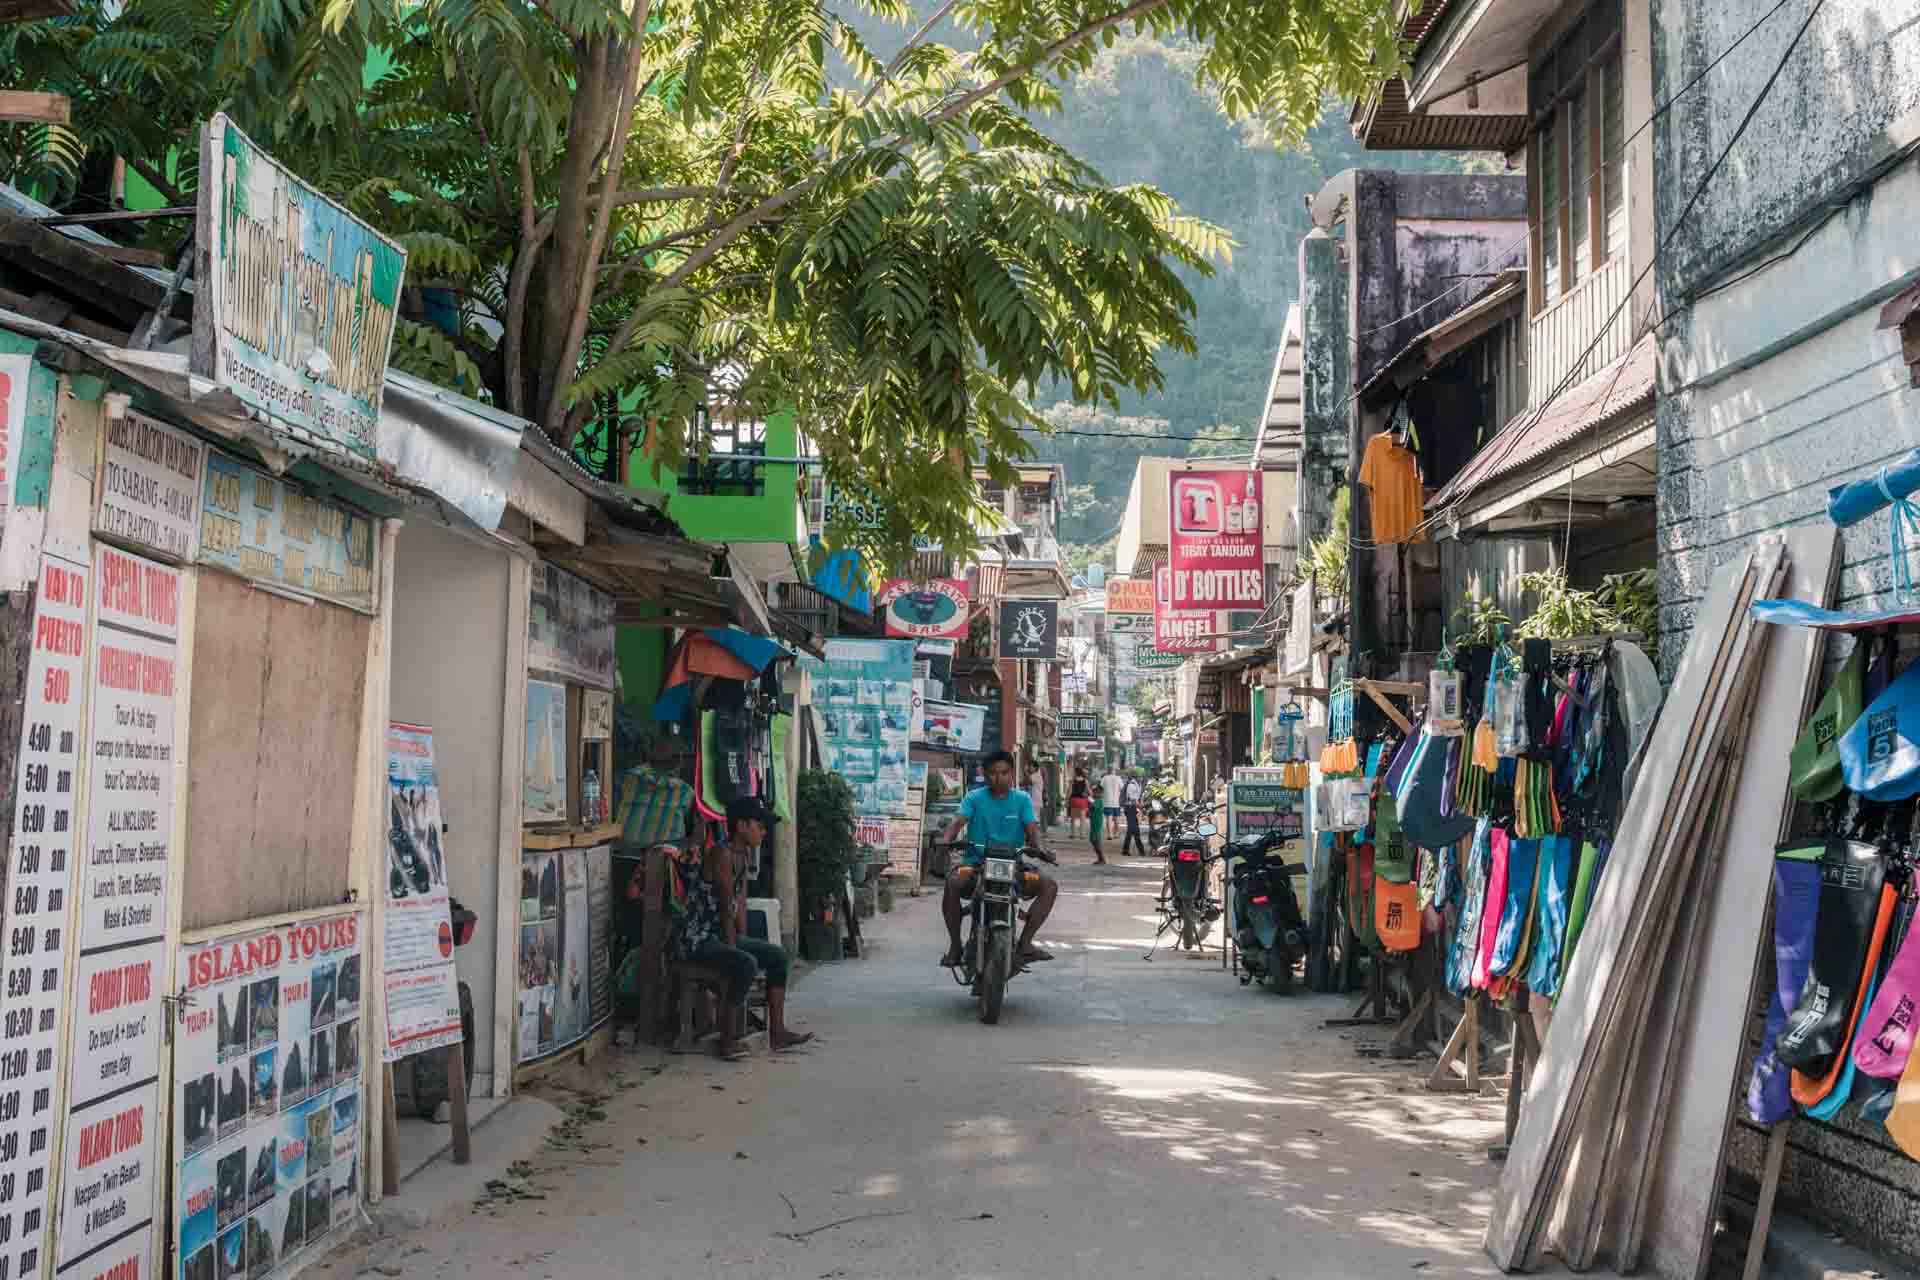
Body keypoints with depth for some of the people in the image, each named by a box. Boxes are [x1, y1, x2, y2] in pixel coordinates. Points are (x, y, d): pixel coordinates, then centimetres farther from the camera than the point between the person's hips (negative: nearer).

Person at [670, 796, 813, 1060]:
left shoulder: (745, 854, 9)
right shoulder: (722, 854, -20)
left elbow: (741, 902, 9)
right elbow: (726, 907, -19)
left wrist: (742, 941, 2)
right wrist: (733, 948, -16)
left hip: (719, 934, 10)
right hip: (696, 938, -10)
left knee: (778, 955, 4)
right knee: (746, 964, -30)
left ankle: (777, 1031, 6)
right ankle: (728, 1040, -21)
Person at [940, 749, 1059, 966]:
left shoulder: (1022, 799, 7)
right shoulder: (975, 797, 3)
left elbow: (1032, 828, -5)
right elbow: (957, 822, -11)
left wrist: (1039, 849, -28)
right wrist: (946, 842, -33)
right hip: (976, 862, -2)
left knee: (1049, 885, -19)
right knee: (953, 882, -32)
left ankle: (1024, 942, -9)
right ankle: (955, 944, -16)